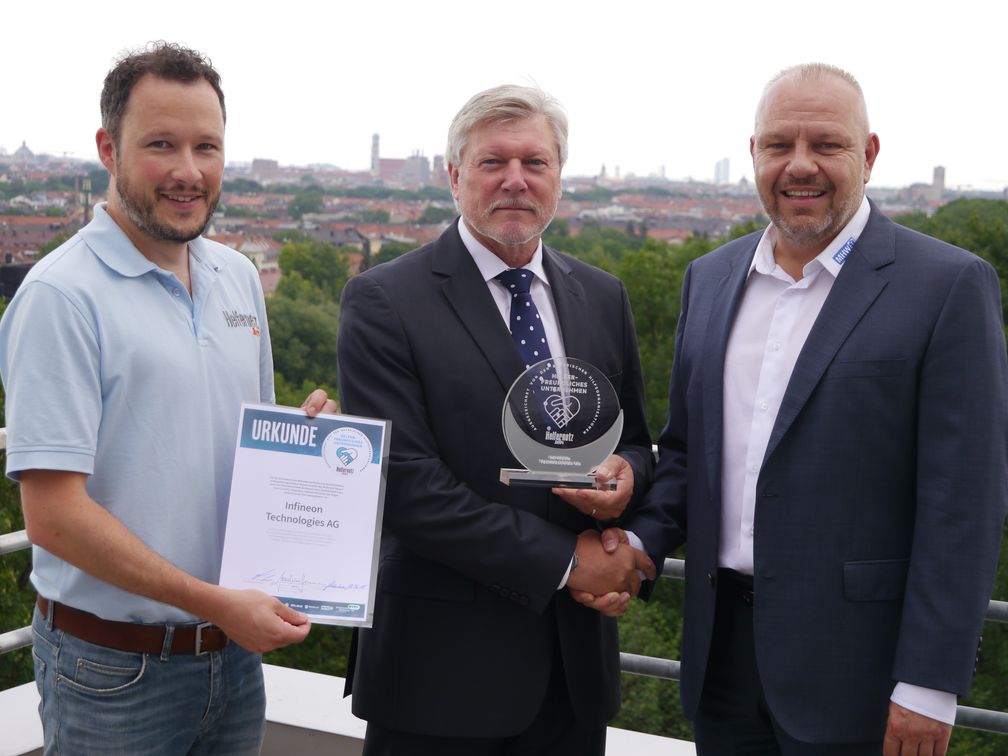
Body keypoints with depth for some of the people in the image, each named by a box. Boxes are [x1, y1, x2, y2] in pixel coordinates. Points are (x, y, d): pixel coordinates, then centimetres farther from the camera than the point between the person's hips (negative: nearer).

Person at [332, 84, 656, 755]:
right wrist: (562, 560, -16)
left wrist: (626, 475, -9)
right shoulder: (384, 302, -9)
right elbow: (402, 482, -16)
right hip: (443, 662, -4)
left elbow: (636, 443, 16)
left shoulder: (602, 297, 8)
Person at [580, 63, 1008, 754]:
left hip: (851, 667, -5)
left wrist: (930, 686, -14)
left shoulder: (951, 286, -9)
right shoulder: (711, 278, 9)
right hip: (722, 644, 5)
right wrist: (641, 540, -3)